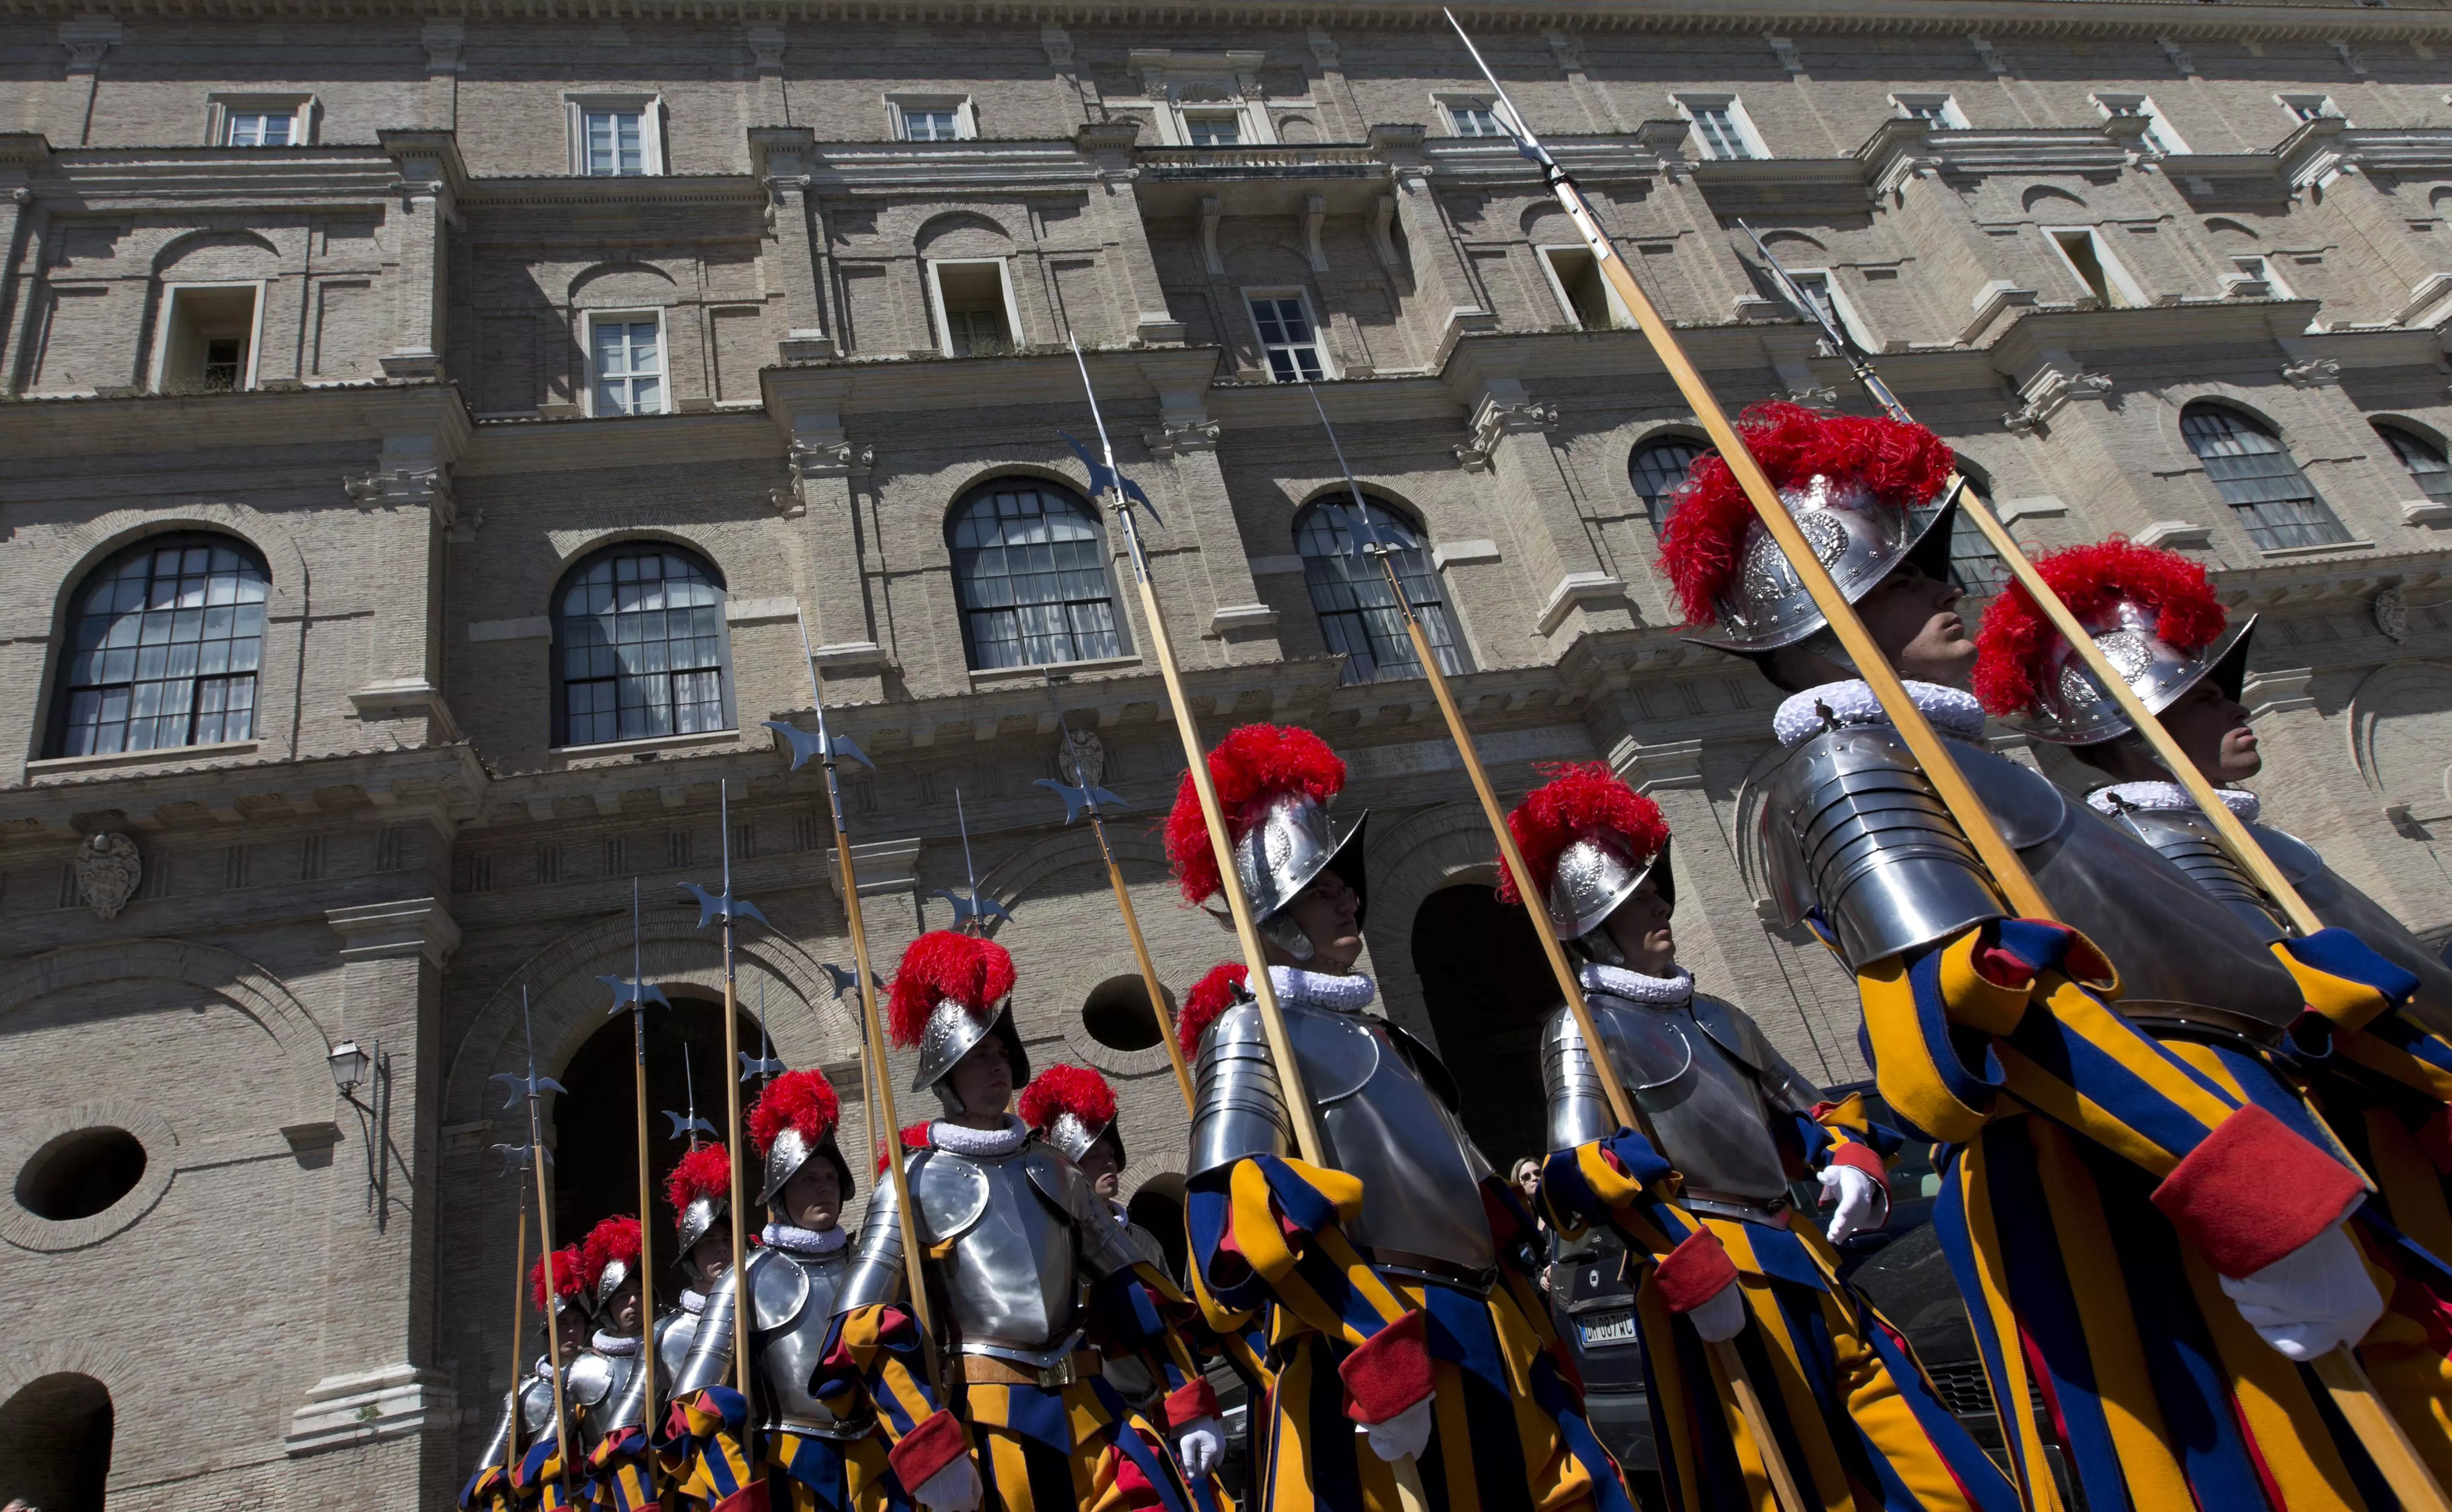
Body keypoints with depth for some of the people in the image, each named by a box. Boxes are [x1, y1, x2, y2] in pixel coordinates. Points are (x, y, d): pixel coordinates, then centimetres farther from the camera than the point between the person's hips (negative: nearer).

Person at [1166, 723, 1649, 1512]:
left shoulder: (1379, 1037, 21)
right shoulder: (1250, 1027, -5)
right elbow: (1248, 1215, -21)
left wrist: (1537, 1346, 20)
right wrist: (1382, 1354, -26)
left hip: (1487, 1352, 8)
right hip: (1370, 1351, -8)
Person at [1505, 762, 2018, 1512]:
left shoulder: (1717, 1017, 20)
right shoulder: (1585, 1026, -4)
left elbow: (1814, 1111, 26)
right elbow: (1584, 1171, -16)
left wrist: (1853, 1163, 5)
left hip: (1798, 1259, 8)